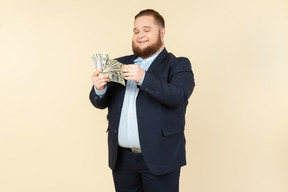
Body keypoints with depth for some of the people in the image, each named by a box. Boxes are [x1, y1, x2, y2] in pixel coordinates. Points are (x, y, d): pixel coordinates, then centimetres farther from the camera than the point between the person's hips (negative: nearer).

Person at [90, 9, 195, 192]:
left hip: (159, 159, -3)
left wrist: (143, 78, -28)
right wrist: (99, 89, -14)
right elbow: (100, 102, 9)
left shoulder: (178, 65, 0)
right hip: (122, 158, 4)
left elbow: (179, 96, -17)